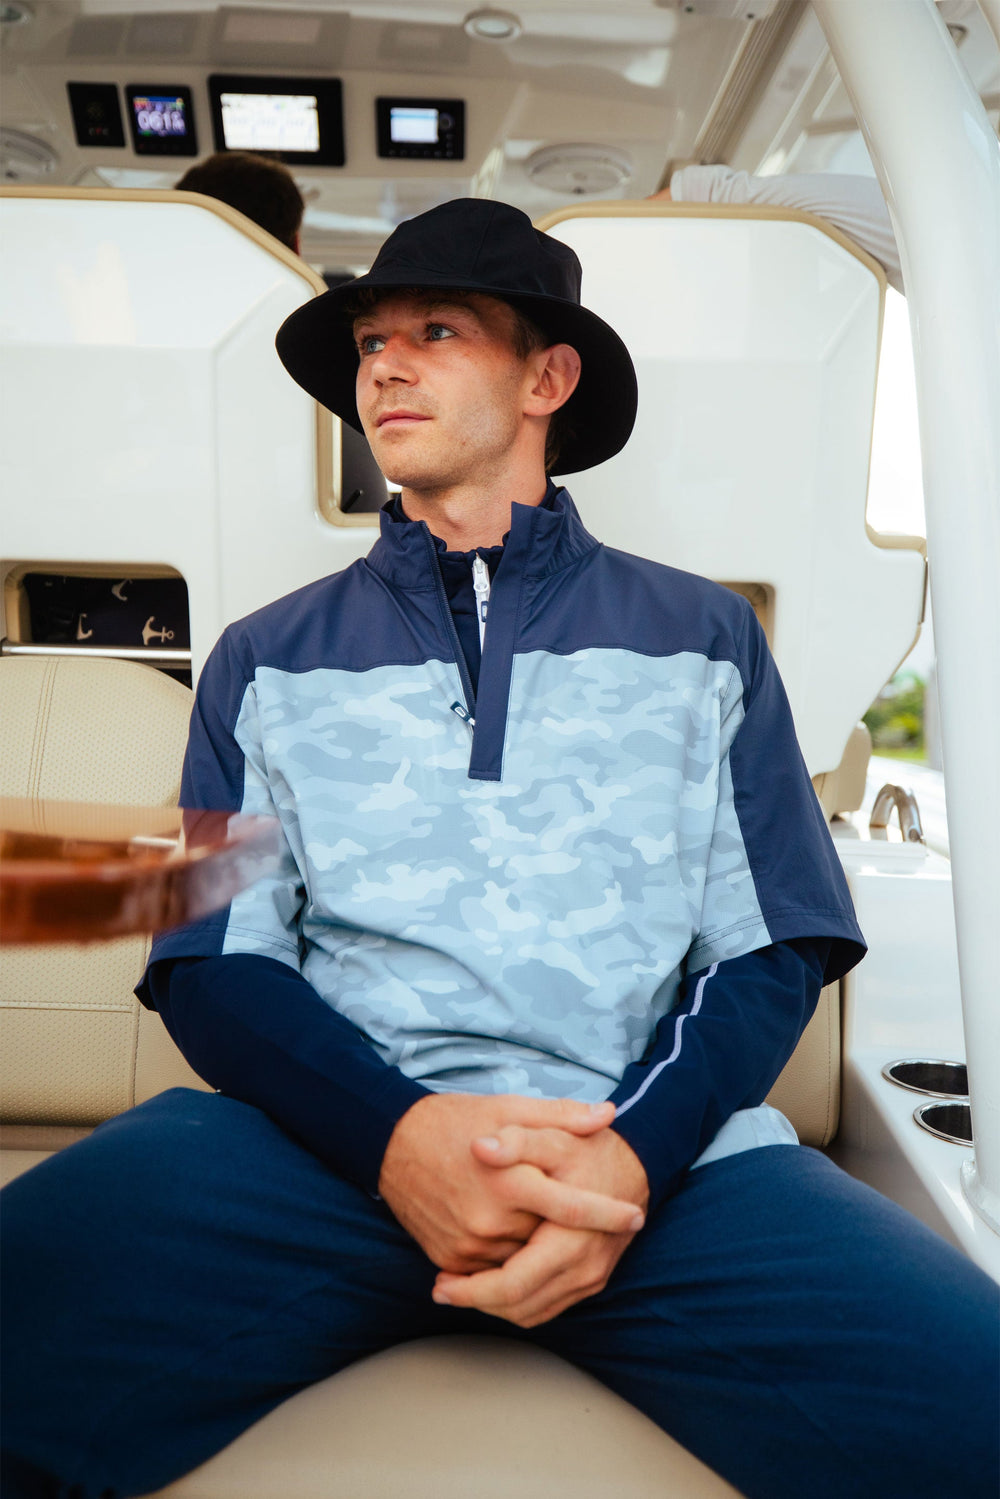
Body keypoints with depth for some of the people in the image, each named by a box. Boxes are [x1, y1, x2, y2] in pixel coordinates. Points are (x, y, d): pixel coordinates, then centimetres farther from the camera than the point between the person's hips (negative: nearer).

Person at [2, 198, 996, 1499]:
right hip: (331, 1134, 0)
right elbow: (211, 960, 7)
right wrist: (396, 1134, -14)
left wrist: (636, 1150, -13)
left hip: (658, 1143, 2)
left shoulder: (702, 638, 15)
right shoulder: (267, 660, 16)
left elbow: (774, 948, 8)